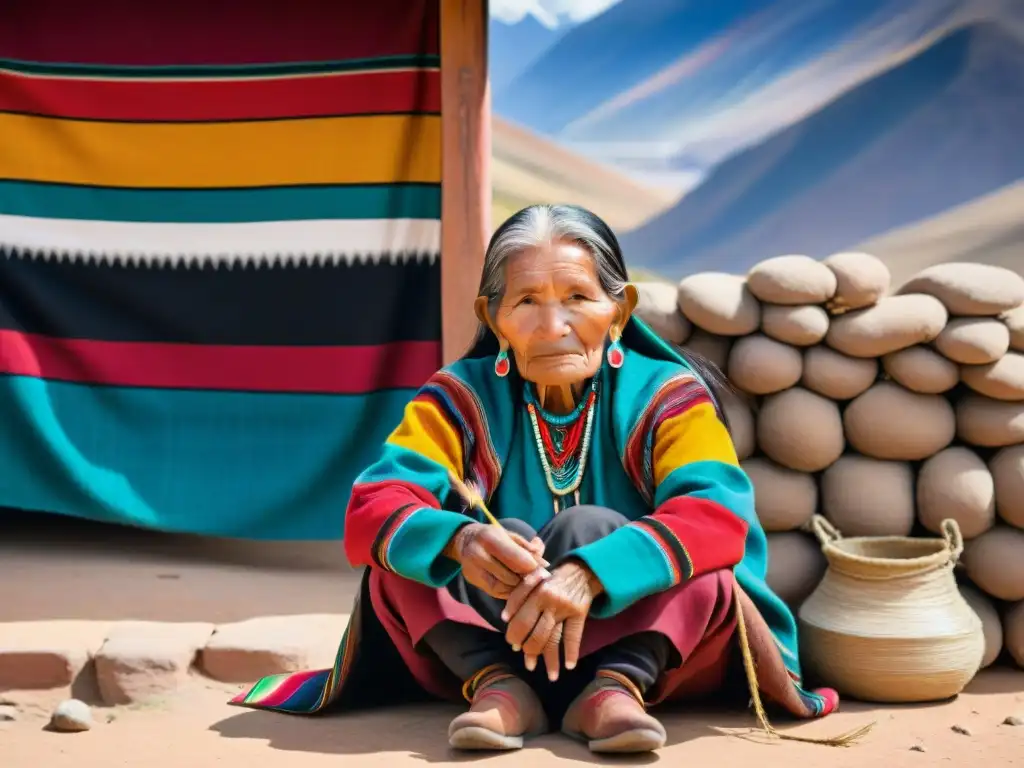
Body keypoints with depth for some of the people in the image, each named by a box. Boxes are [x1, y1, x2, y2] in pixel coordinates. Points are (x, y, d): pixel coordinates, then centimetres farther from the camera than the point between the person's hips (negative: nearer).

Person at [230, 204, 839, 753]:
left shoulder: (665, 396, -9)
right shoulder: (460, 399, -5)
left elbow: (719, 515, -28)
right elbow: (371, 511, -20)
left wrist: (590, 574, -45)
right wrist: (460, 542, -43)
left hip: (627, 634, -2)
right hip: (492, 635, 2)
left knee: (588, 529, -28)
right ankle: (496, 683, -27)